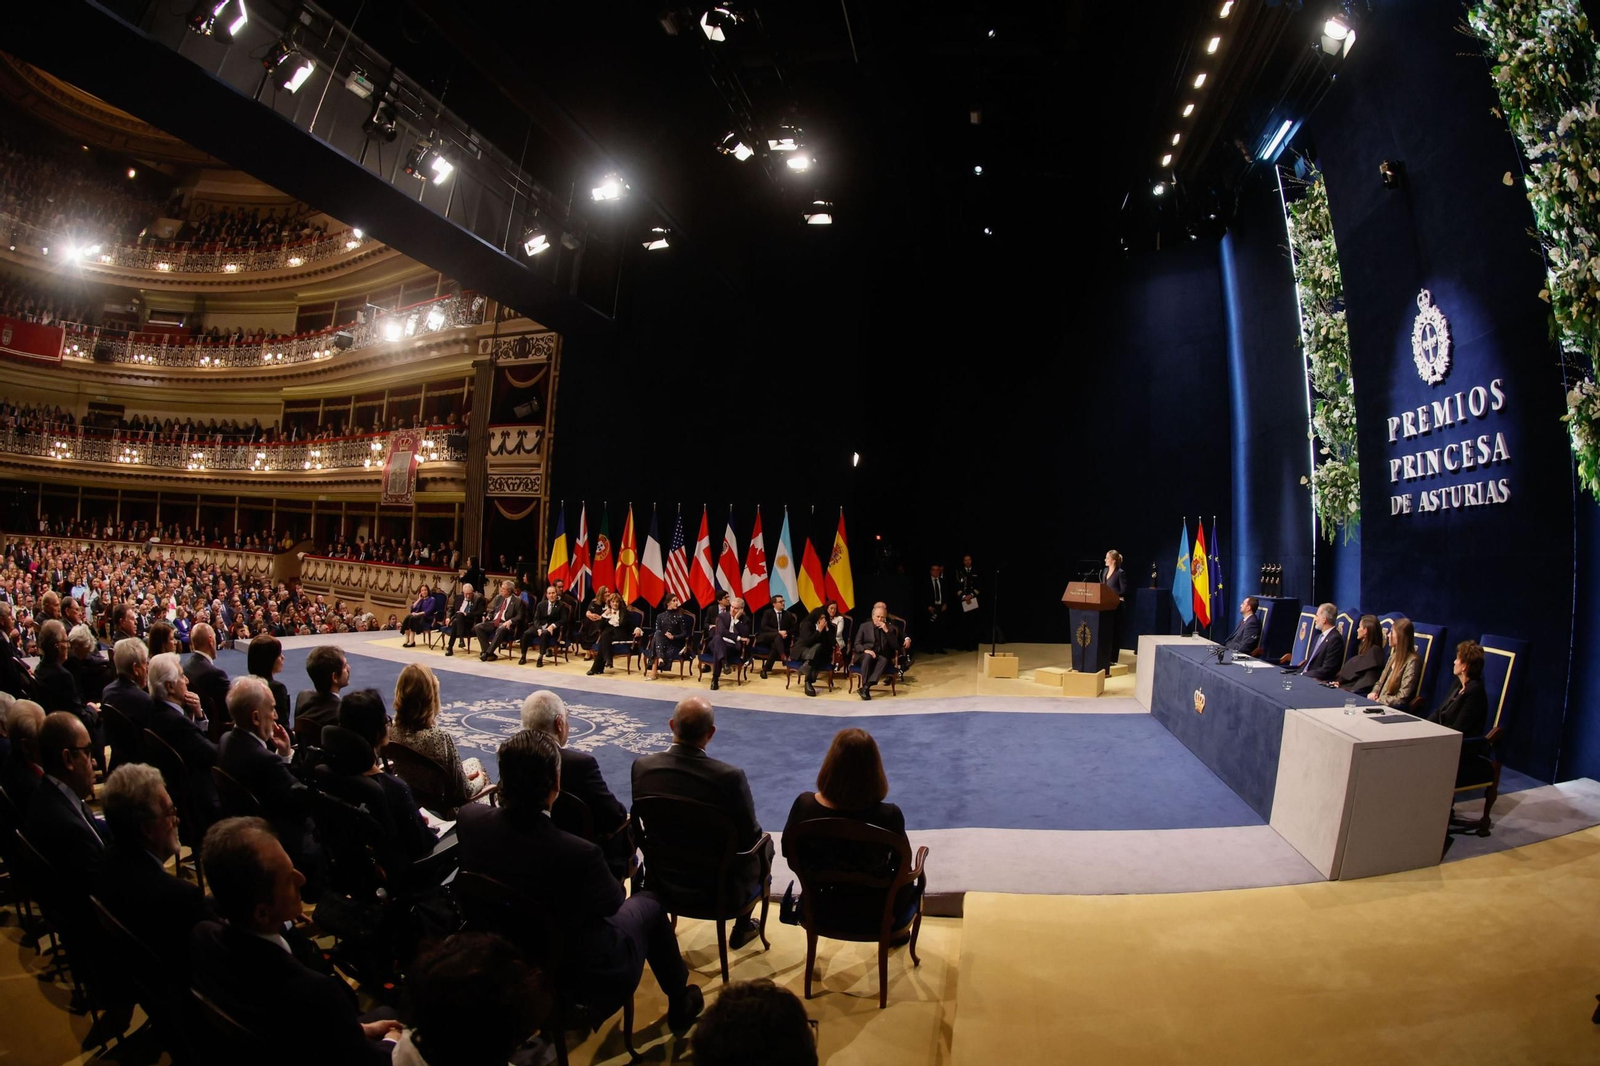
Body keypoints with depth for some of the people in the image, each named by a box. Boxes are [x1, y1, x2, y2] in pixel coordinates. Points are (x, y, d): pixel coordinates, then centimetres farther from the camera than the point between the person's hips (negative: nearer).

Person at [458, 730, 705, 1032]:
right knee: (648, 902, 20)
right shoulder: (578, 853, -36)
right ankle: (680, 1003, 39)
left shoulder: (469, 819, -21)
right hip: (587, 978, -5)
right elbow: (612, 902, -15)